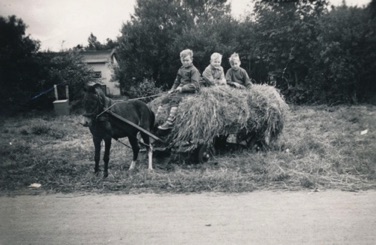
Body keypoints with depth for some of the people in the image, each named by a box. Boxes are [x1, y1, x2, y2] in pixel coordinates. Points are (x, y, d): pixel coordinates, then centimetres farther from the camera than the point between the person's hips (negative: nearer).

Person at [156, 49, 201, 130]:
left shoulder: (194, 70, -7)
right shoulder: (181, 69, 17)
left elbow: (195, 85, -15)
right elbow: (177, 82, 26)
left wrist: (182, 88, -19)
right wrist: (172, 89, 10)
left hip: (189, 92, -8)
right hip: (180, 91, 8)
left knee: (174, 100, -30)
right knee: (165, 100, -5)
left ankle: (169, 123, -35)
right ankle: (155, 118, -2)